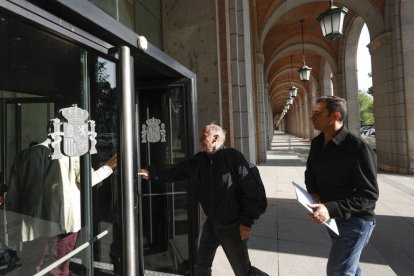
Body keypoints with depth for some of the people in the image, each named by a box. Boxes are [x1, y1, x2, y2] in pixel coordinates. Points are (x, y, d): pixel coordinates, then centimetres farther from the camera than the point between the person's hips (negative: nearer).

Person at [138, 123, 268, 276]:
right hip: (211, 223, 6)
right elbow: (174, 172, 8)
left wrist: (247, 222, -17)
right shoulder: (197, 160, 1)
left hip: (233, 225, -6)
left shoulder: (233, 157, -18)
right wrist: (151, 174, 2)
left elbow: (251, 191, -18)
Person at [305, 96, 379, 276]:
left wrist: (331, 209, -34)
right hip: (331, 217, 7)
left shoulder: (358, 148, -23)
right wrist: (313, 192, -6)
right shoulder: (317, 143, 0)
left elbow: (369, 194, -22)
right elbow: (310, 172, 15)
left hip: (354, 220, -7)